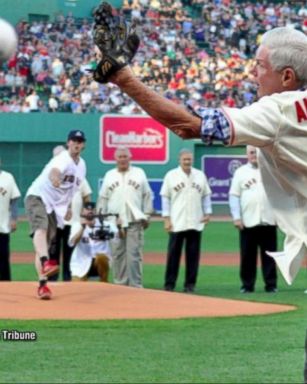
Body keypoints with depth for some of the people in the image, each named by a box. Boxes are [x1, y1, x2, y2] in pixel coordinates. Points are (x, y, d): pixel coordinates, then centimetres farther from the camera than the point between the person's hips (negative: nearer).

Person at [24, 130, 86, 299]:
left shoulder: (81, 165, 10)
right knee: (41, 227, -34)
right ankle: (45, 263, -57)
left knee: (47, 242, 6)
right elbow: (54, 171, -42)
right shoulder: (63, 159, -17)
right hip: (37, 196, -8)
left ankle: (42, 285, 4)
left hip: (56, 206, 8)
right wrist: (54, 178, -64)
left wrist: (69, 206, 20)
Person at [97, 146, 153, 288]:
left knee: (134, 254, -7)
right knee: (117, 255, 3)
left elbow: (147, 196, 6)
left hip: (135, 221, -2)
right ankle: (120, 284, 8)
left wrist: (147, 216, 0)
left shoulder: (139, 173, 7)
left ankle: (135, 286, -5)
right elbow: (103, 199, 13)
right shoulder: (109, 175, 12)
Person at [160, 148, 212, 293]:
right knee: (173, 254, -1)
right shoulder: (171, 176, 1)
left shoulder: (200, 175, 9)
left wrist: (207, 213, 3)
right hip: (176, 223, -3)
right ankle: (169, 284, 4)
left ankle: (190, 284, 9)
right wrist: (166, 219, -5)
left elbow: (206, 195, 14)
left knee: (193, 255, 3)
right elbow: (165, 197, 0)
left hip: (196, 223, 3)